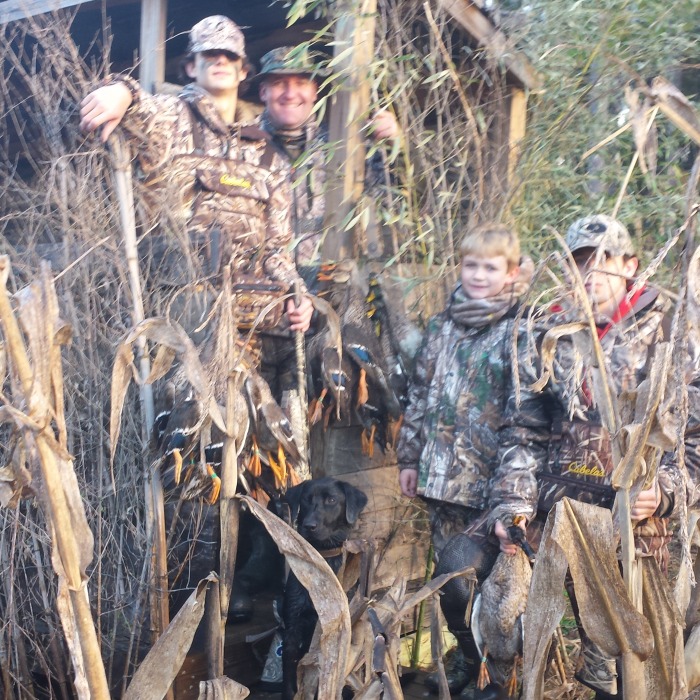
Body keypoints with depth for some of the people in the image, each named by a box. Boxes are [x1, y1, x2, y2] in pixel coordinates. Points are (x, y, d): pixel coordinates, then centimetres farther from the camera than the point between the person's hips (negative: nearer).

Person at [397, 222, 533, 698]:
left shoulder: (521, 332, -8)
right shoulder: (444, 326, 11)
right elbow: (419, 395, 16)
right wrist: (410, 458, 15)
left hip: (490, 480, -5)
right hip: (442, 476, 6)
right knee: (449, 579, 12)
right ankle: (467, 660, 33)